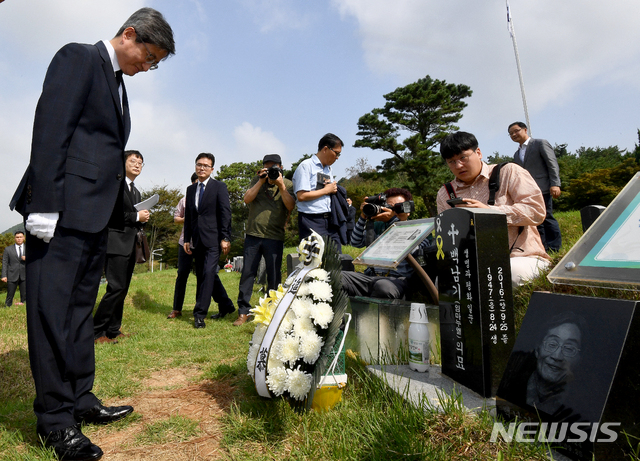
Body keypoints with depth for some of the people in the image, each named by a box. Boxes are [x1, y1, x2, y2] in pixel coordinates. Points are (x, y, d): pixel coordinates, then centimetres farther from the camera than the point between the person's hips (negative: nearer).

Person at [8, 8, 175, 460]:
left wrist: (117, 214, 14)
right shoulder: (78, 58, -1)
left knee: (81, 309, 13)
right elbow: (51, 130, -13)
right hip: (62, 211, -9)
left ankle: (80, 400, 24)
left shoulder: (117, 84, 22)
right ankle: (56, 418, 9)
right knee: (53, 312, -2)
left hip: (95, 216, 9)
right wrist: (45, 205, -19)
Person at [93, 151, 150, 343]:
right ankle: (96, 331, -2)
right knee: (116, 287, -13)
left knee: (122, 289, 9)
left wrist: (143, 219, 5)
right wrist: (136, 216, -12)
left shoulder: (136, 192, 23)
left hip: (130, 246, 9)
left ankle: (113, 330, 17)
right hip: (115, 243, -8)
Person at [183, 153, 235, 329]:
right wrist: (187, 239, 10)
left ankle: (199, 314, -6)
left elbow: (225, 213, -7)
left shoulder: (219, 187, -1)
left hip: (213, 239, -6)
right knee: (204, 275, 11)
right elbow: (188, 217, 16)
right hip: (197, 241, 6)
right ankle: (226, 305, 26)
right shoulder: (190, 189, 16)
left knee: (208, 274, -12)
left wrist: (225, 238, -13)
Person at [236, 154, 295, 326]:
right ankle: (243, 312, 12)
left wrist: (280, 186, -16)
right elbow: (247, 199, -3)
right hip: (253, 234, 2)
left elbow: (291, 206, -9)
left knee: (274, 276, 4)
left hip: (275, 237, -1)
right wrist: (261, 181, -10)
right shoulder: (257, 180, 12)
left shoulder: (287, 184, 6)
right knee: (247, 273, 2)